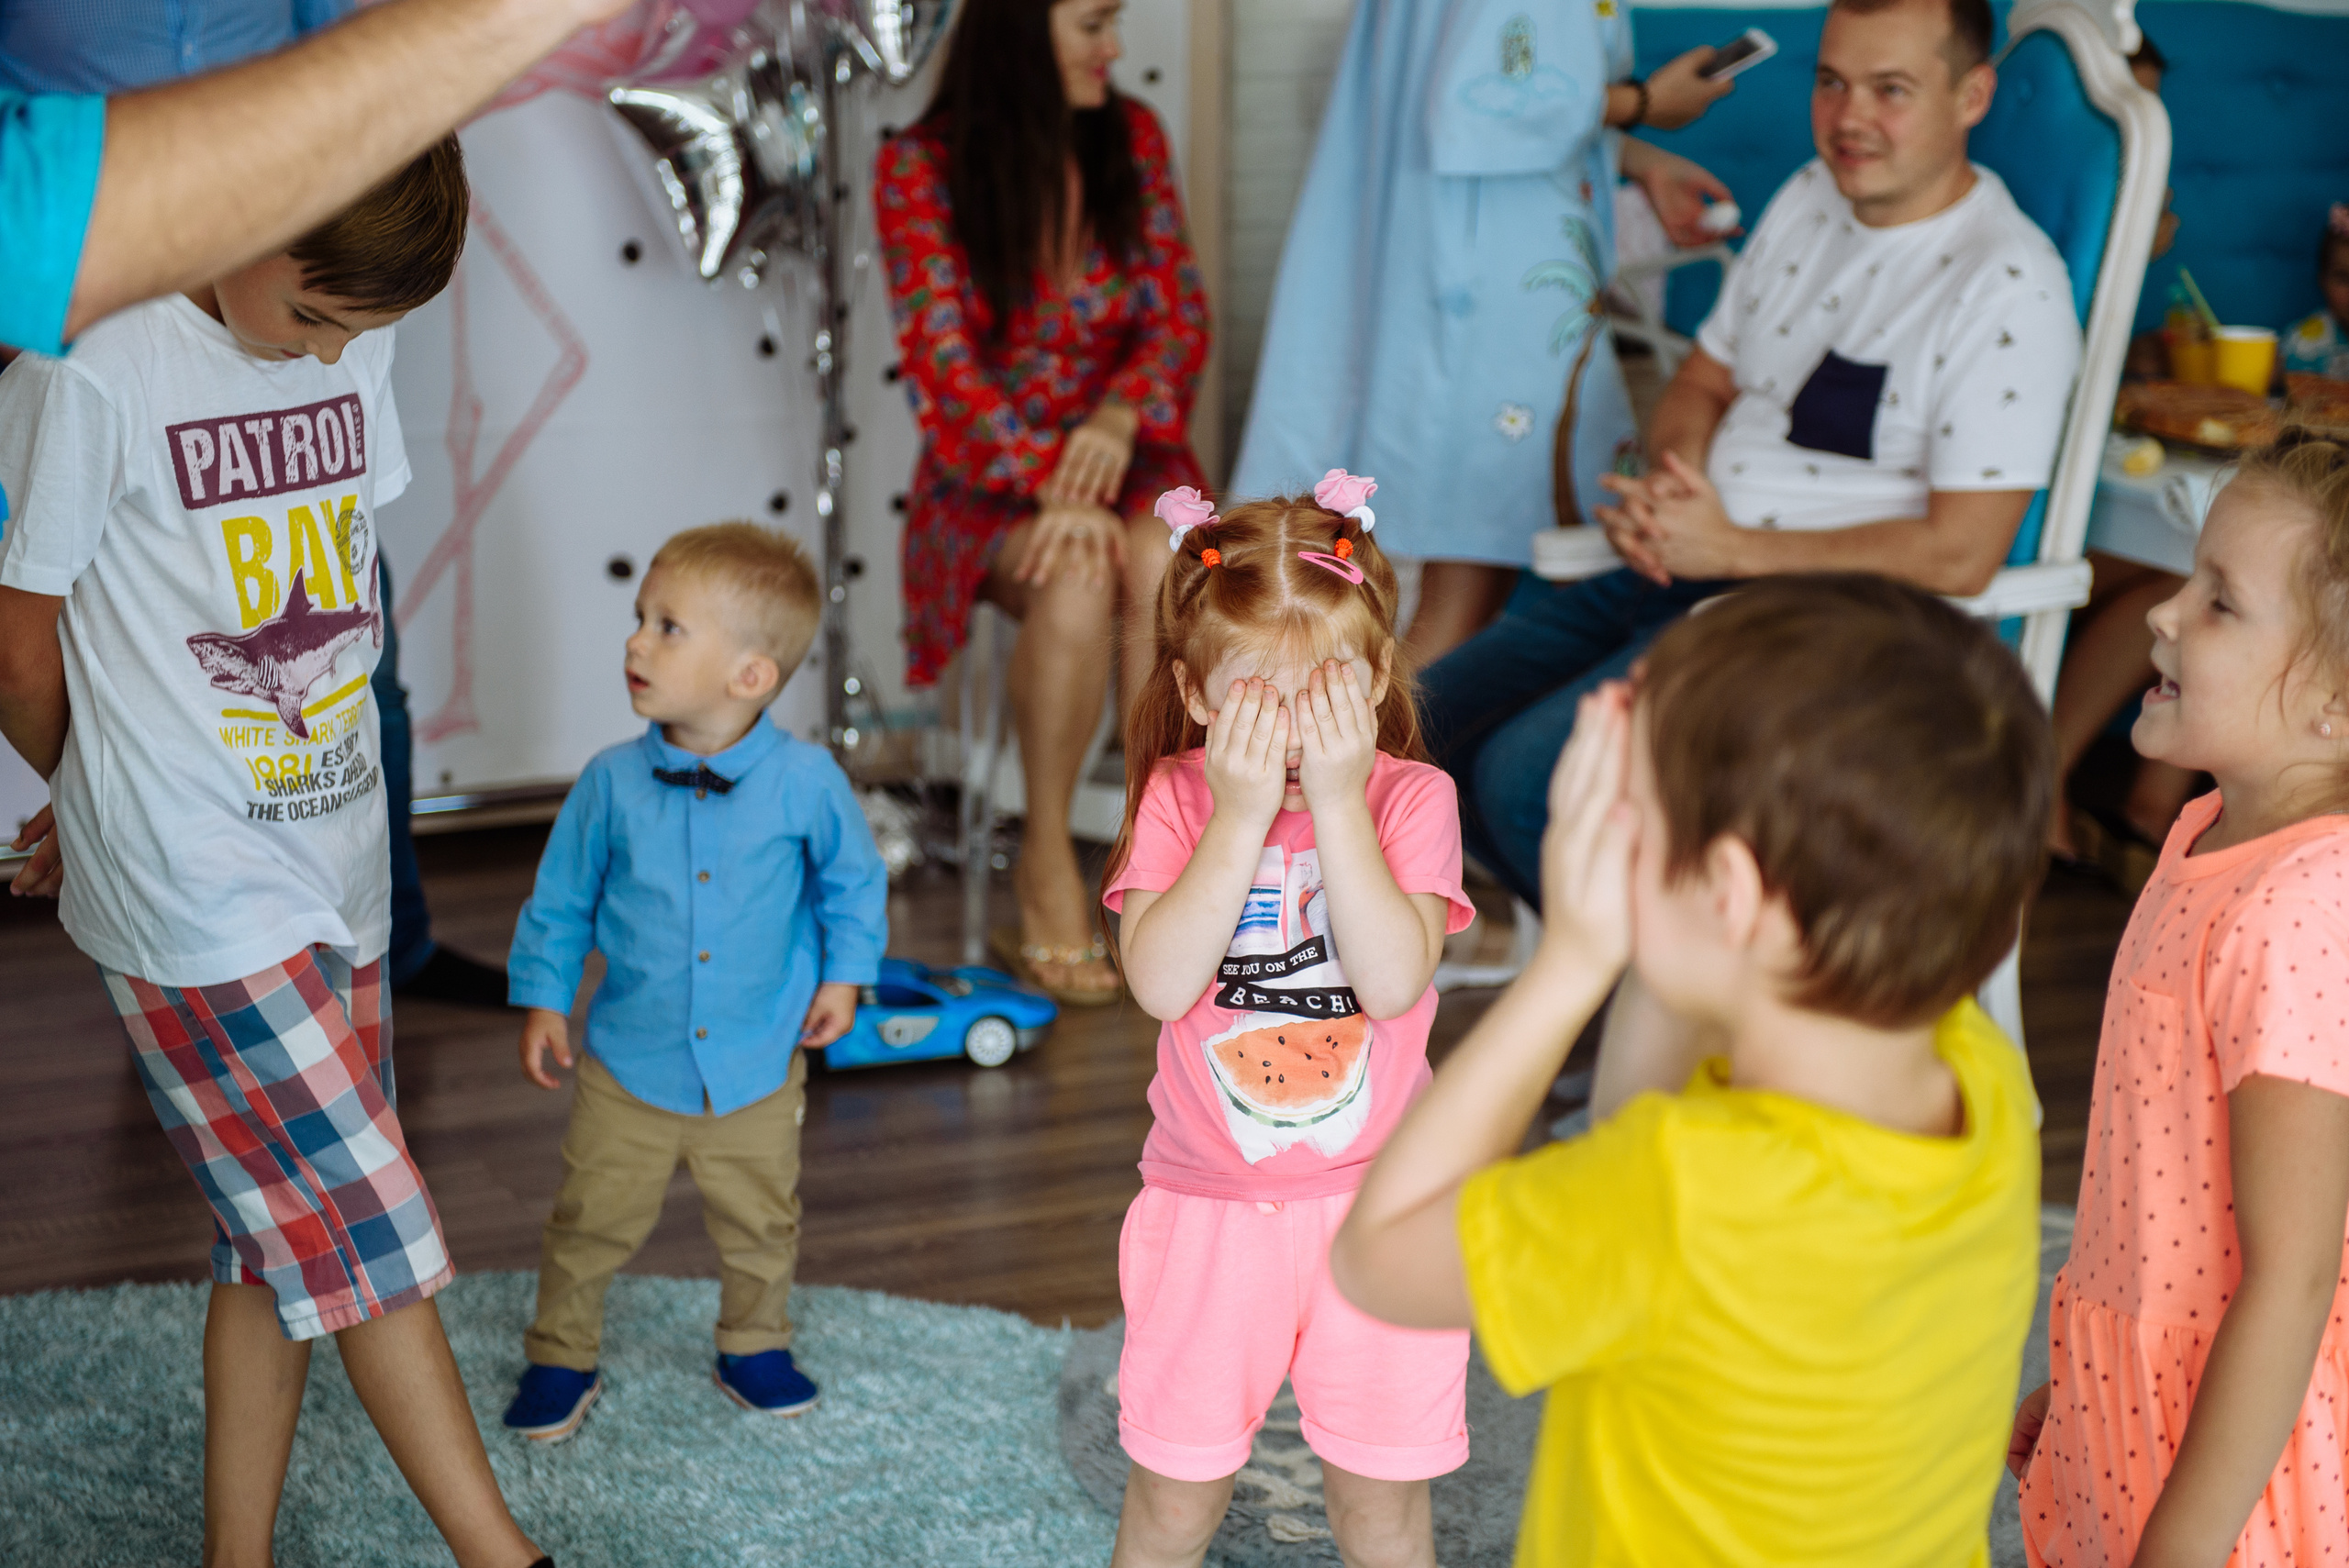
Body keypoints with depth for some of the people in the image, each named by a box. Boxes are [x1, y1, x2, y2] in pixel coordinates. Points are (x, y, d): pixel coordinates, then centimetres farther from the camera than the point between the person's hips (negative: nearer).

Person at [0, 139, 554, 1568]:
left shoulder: (356, 347, 4)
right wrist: (131, 812, 8)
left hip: (333, 877, 6)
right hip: (200, 911, -6)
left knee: (282, 1248, 12)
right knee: (369, 1238, -2)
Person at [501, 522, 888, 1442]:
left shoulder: (806, 781, -13)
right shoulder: (613, 781, -10)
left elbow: (853, 881, 4)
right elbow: (561, 896, 2)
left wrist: (844, 974, -1)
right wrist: (544, 998, 1)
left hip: (757, 1069, 0)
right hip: (630, 1065, 0)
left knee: (759, 1227, 16)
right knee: (591, 1223, 8)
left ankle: (754, 1348, 39)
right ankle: (561, 1358, 28)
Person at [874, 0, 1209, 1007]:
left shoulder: (1131, 138, 5)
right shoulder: (921, 169, -7)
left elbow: (1179, 315, 3)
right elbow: (943, 363, -14)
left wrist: (1120, 415, -18)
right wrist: (1049, 482, -29)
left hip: (1119, 450, 3)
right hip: (989, 480, -3)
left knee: (1165, 563, -33)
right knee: (1077, 574, -35)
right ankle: (1045, 867, -20)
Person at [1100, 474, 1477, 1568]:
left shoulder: (1411, 797, -8)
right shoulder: (1176, 797, -7)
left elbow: (1394, 981, -22)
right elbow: (1160, 982, -21)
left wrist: (1337, 801, -24)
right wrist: (1243, 811, -24)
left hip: (1375, 1198, 0)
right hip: (1209, 1204, 0)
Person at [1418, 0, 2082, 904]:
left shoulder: (2009, 290, -14)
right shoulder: (1808, 201, 12)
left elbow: (1960, 556, -19)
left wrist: (1734, 549, -16)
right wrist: (1666, 493, -2)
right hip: (1672, 575, 9)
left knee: (1524, 776, -25)